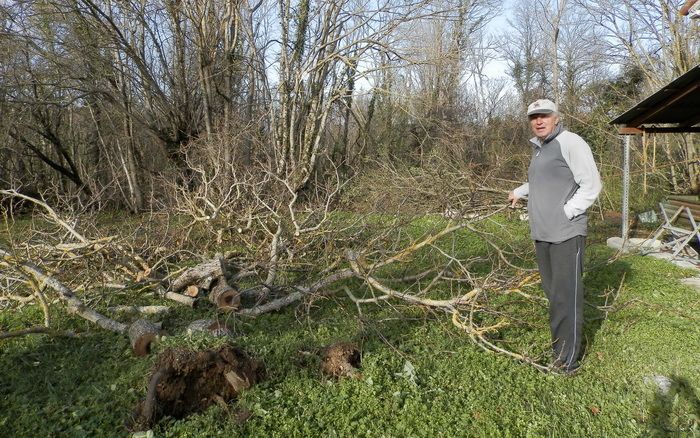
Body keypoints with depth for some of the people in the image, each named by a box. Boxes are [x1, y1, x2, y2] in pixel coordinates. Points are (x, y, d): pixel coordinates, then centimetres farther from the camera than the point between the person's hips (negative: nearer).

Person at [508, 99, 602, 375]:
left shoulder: (570, 142, -7)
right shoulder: (538, 148, 19)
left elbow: (591, 184, -10)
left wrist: (566, 213, -14)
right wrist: (519, 192, 41)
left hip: (566, 234, -8)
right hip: (542, 234, 8)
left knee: (566, 297, -5)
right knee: (552, 293, 10)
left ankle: (567, 361, 2)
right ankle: (558, 348, 18)